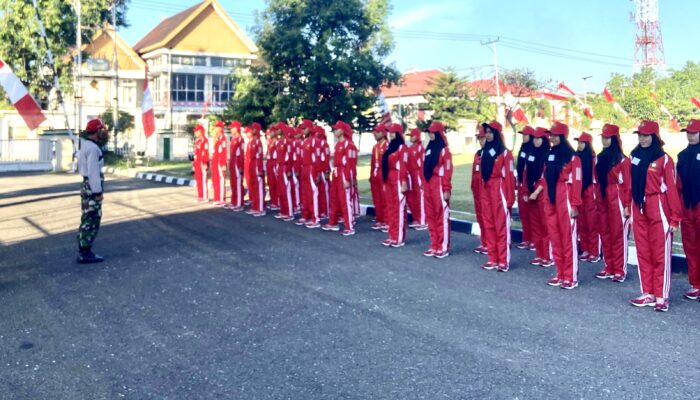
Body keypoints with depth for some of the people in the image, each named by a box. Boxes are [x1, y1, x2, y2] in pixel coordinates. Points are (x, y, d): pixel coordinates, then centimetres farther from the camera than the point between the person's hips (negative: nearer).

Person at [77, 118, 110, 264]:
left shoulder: (86, 146, 15)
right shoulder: (93, 148, -18)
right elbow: (93, 172, -22)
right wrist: (98, 191, -20)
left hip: (87, 186, 11)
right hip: (92, 188, -11)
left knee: (88, 219, 16)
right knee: (92, 220, -7)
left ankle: (83, 250, 23)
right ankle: (85, 253, -6)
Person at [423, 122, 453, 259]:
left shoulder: (444, 150, -9)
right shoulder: (429, 148, 14)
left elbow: (448, 171, -12)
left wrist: (447, 189, -15)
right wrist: (425, 185, 15)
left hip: (439, 185, -8)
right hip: (428, 185, 8)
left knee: (442, 216, -2)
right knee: (431, 216, 10)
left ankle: (443, 248, 3)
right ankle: (434, 247, 18)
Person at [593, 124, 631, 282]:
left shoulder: (622, 159, -8)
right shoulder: (600, 158, 11)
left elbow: (627, 184, -9)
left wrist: (627, 205, -12)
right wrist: (596, 199, 11)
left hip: (617, 199, -6)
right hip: (602, 199, 6)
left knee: (619, 235, -1)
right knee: (605, 234, 9)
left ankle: (620, 270, 6)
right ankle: (609, 268, 18)